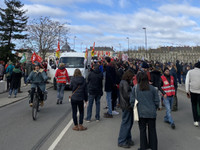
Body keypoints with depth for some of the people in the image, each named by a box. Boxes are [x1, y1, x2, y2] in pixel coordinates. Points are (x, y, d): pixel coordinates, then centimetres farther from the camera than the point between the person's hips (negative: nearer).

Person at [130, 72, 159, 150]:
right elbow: (157, 101, 1)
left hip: (141, 112, -1)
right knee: (152, 130, 12)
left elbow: (132, 100, -4)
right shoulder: (152, 88, -3)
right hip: (151, 113, 1)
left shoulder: (135, 88, -6)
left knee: (142, 130, 11)